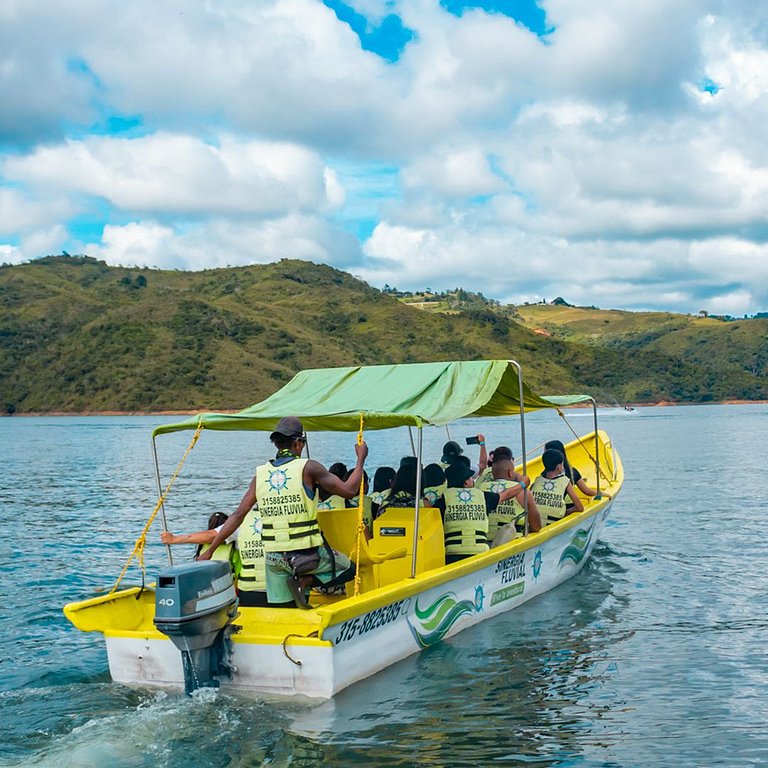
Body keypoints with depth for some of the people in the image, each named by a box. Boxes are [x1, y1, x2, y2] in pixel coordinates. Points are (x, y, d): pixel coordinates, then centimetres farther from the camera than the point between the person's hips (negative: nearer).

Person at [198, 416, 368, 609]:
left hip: (274, 557, 4)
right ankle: (303, 582, -4)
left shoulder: (261, 473, 5)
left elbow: (238, 515, 3)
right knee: (348, 570, 18)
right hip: (309, 553, -4)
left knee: (282, 611, 16)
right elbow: (348, 490, -5)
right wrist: (361, 458, 10)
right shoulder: (307, 468, -7)